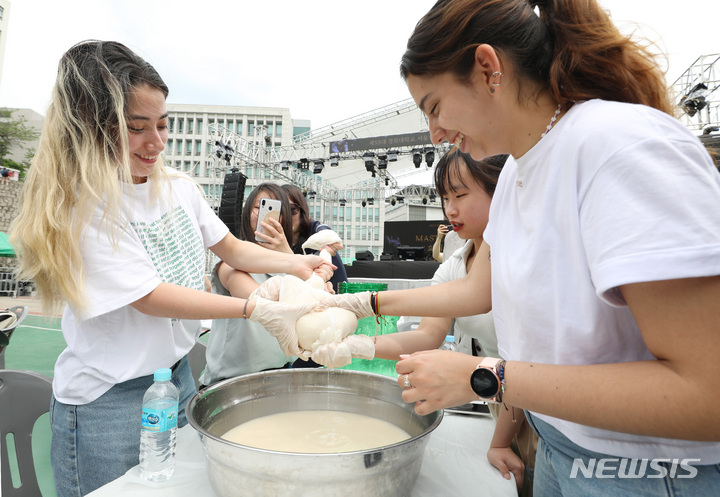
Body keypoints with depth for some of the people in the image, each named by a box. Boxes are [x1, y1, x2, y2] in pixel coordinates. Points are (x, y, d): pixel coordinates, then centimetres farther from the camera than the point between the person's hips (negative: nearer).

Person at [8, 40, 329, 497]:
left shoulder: (179, 187, -1)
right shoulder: (80, 205, -19)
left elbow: (231, 248, 7)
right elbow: (150, 297, -24)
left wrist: (295, 263, -8)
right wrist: (259, 309, -27)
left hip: (177, 372, 6)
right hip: (108, 397, -6)